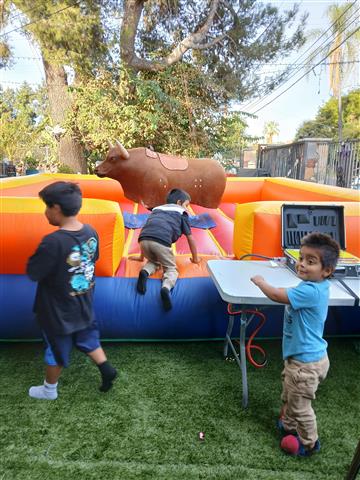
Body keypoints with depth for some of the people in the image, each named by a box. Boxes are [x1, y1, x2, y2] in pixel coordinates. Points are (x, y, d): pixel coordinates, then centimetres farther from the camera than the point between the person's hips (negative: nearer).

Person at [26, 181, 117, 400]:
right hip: (84, 306, 5)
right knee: (88, 339, 28)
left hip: (59, 312, -5)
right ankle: (107, 369, 30)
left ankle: (49, 389, 40)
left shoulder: (53, 242, -32)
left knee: (57, 351, 17)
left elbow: (32, 273, -20)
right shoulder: (91, 232, -11)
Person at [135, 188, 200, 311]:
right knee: (171, 268, 13)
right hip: (161, 241, -4)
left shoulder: (157, 209, 37)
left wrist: (141, 256, 48)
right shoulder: (181, 212, 25)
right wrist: (195, 258, 38)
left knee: (153, 261, 31)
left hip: (143, 239, 4)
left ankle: (145, 272, -3)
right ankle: (166, 287, -20)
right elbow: (190, 238, 25)